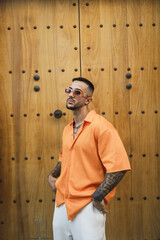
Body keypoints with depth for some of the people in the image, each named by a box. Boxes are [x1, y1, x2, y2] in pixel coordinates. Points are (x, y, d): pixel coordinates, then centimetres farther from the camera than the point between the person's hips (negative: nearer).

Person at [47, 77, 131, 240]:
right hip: (61, 203, 7)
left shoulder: (101, 127, -15)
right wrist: (52, 176, 11)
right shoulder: (67, 129, 11)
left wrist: (97, 197, -18)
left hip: (87, 206, -7)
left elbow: (119, 166, -21)